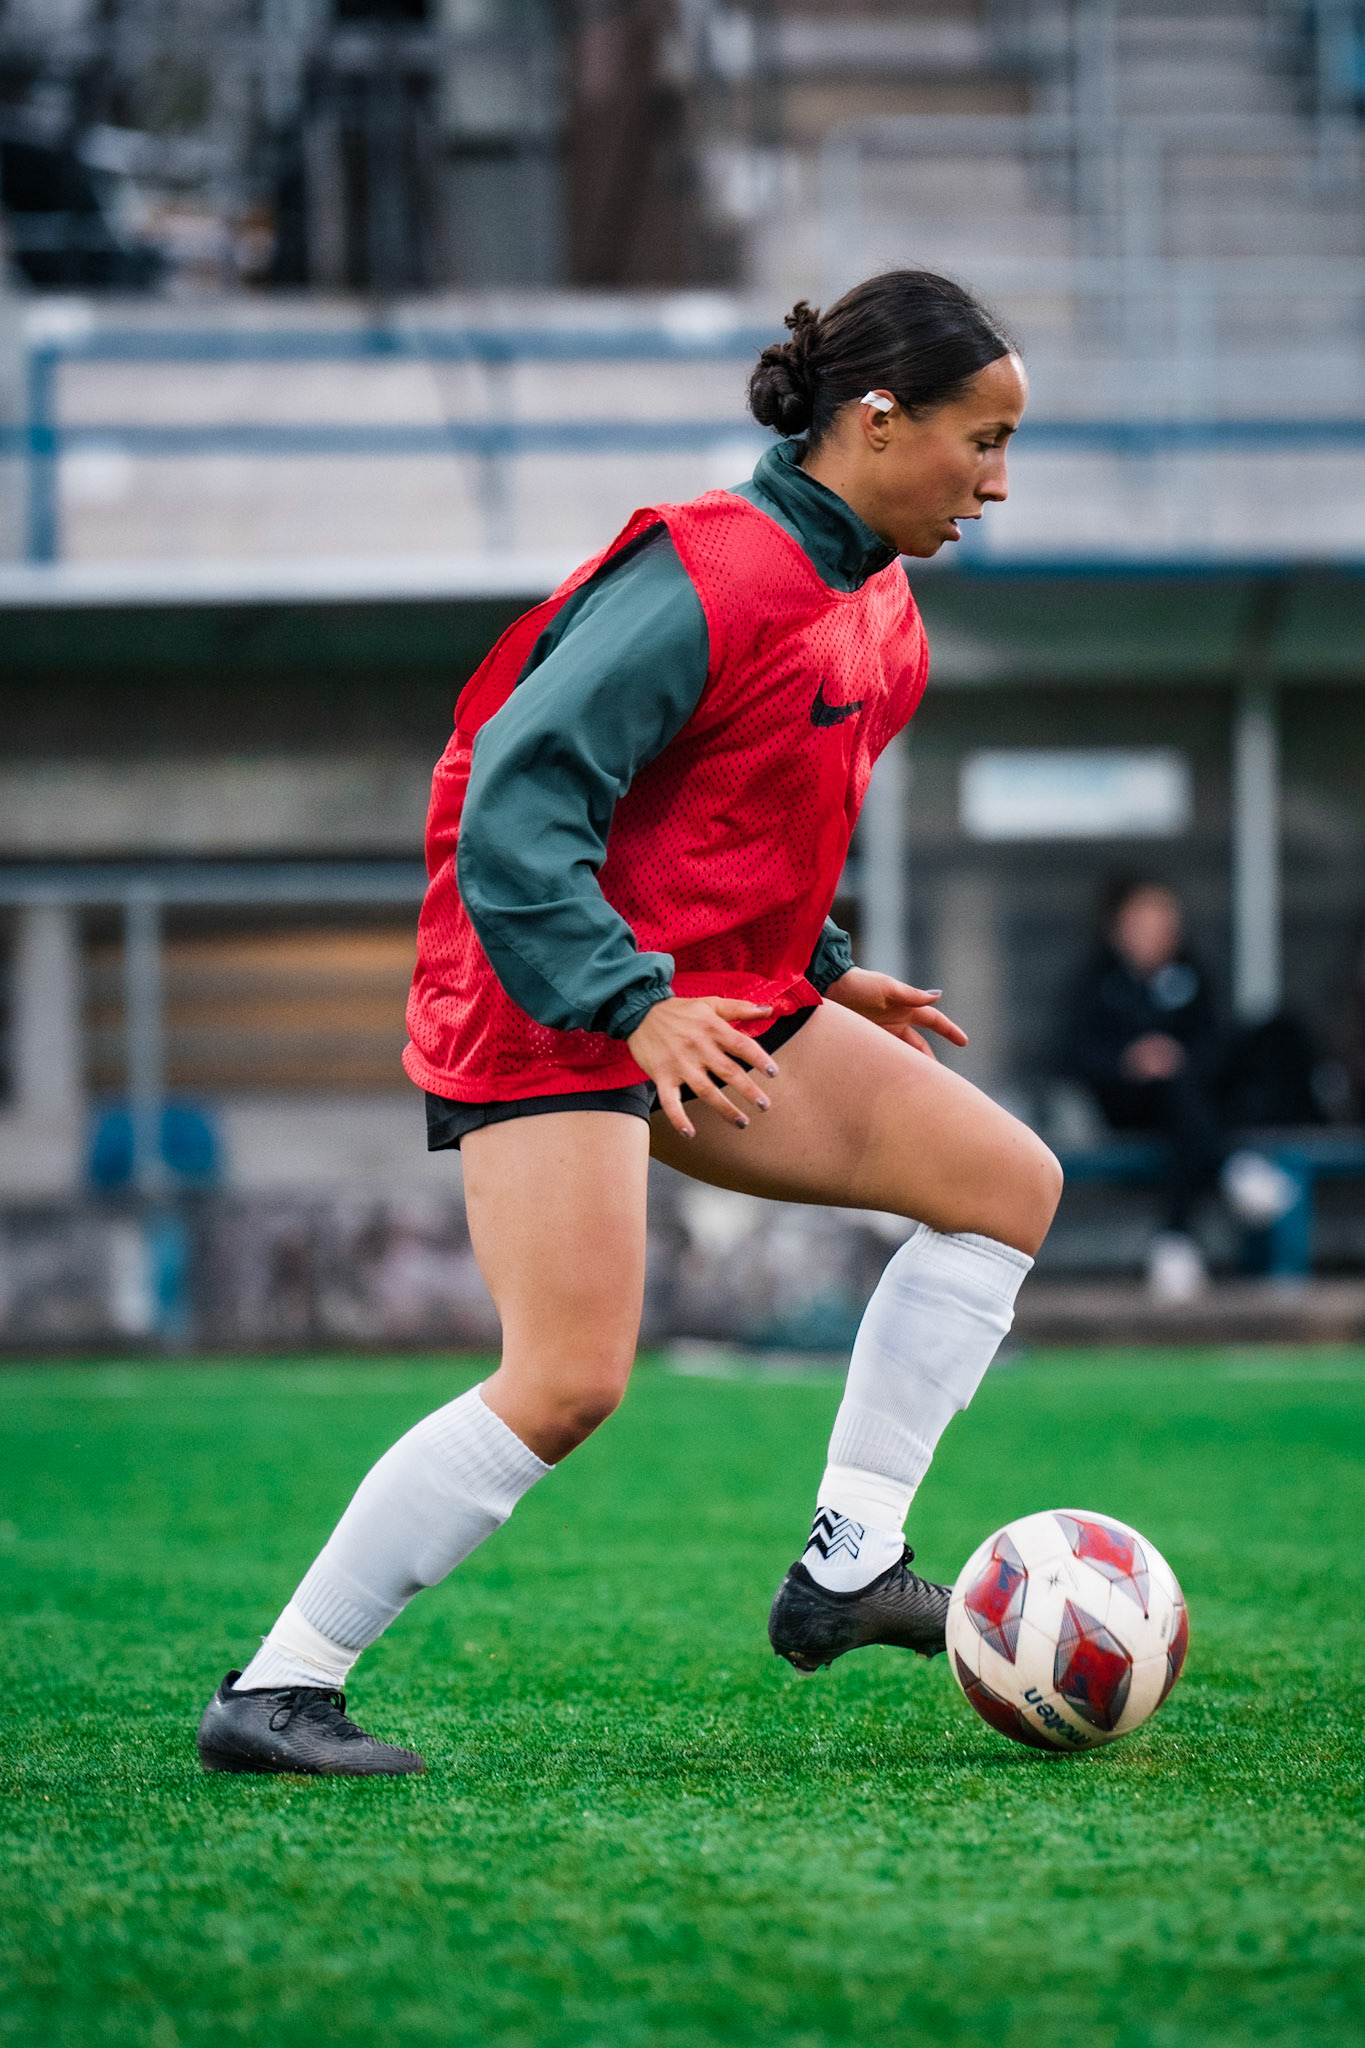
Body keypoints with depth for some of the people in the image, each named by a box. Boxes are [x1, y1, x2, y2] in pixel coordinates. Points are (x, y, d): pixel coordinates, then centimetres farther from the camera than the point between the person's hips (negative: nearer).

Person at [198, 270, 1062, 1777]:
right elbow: (516, 799, -23)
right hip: (552, 1014, -10)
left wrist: (822, 981, 17)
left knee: (1011, 1181, 5)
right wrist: (634, 1004, -28)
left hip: (710, 1004, 10)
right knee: (569, 1382, -20)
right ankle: (273, 1694, -11)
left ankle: (849, 1564, 3)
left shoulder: (877, 612, 11)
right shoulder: (705, 580, -19)